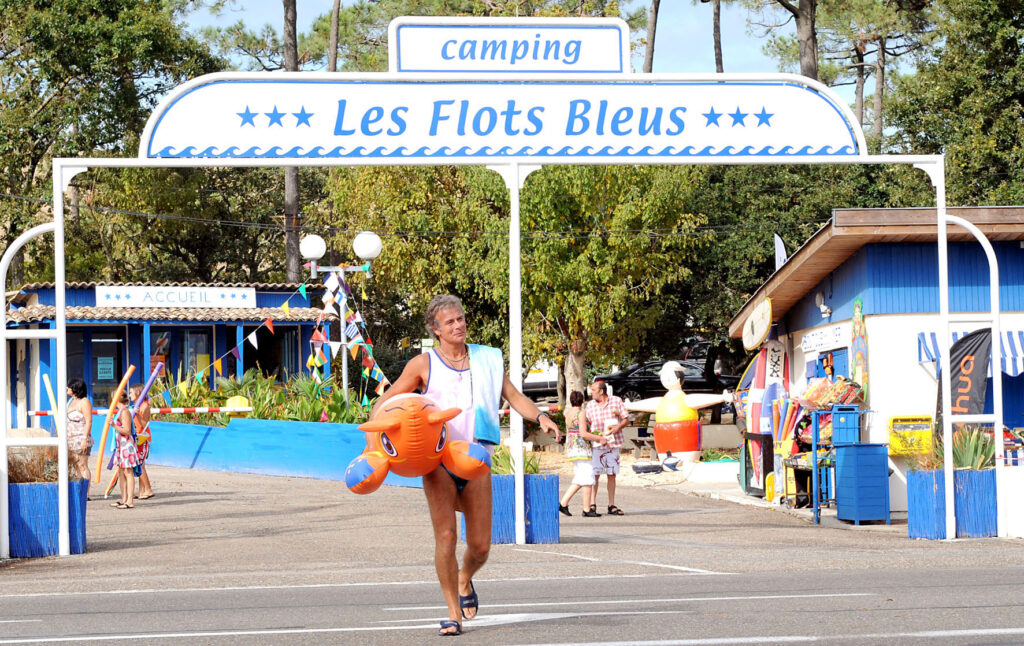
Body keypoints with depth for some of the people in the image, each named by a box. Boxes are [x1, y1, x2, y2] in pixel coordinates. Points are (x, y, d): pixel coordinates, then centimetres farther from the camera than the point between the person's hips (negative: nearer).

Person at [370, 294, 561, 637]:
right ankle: (453, 613, -1)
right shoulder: (424, 365, 4)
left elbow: (514, 396, 15)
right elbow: (384, 403, 7)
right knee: (446, 537, -12)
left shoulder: (487, 359, 13)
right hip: (437, 459, -2)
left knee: (480, 545, 1)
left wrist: (540, 417, -3)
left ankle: (465, 580, 35)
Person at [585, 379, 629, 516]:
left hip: (613, 443, 0)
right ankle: (593, 505, -1)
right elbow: (586, 424, 13)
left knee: (612, 475, 4)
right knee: (595, 474, -7)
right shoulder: (590, 405, 7)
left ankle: (612, 506, 9)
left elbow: (626, 418, 6)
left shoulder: (616, 401, 3)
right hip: (596, 444, 0)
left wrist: (618, 427, -12)